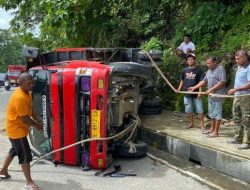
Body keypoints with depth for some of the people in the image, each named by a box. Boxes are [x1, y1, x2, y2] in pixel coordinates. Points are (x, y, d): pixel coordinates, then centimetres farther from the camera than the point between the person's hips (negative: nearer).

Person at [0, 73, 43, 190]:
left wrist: (38, 121, 4)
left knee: (14, 150, 26)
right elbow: (24, 118, -25)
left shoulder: (27, 92, 1)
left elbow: (30, 109, 13)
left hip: (19, 128, 10)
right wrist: (36, 126, -11)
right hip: (16, 129, -10)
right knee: (25, 155, -3)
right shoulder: (20, 97, -30)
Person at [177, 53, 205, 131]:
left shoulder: (198, 70, -4)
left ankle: (202, 125, 3)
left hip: (196, 94, -4)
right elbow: (182, 80, 15)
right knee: (189, 110, 13)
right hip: (187, 94, 4)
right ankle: (191, 123, 26)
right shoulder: (185, 70, 7)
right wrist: (179, 89, 3)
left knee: (199, 110, -2)